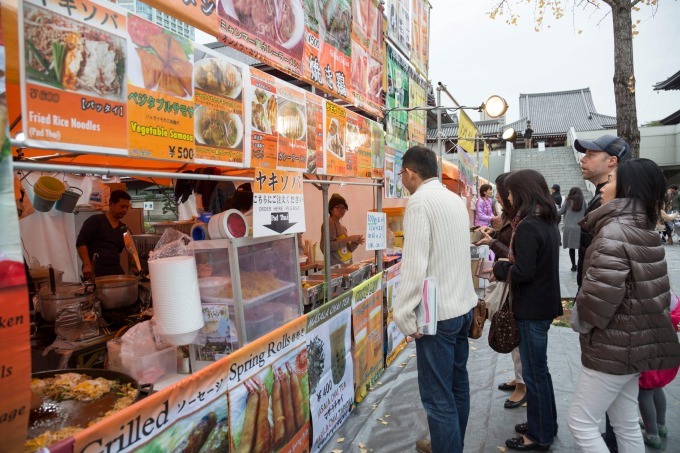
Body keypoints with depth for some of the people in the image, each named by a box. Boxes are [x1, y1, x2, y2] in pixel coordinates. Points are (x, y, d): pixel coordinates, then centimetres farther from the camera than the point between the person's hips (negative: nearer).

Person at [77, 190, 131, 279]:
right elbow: (80, 242, -6)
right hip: (95, 272, -5)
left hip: (116, 272, 5)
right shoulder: (95, 220, 0)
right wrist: (87, 265, -17)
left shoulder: (124, 228, 16)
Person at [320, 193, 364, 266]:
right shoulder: (329, 224, -7)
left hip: (346, 265, 7)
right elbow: (328, 246, -18)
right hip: (335, 266, -7)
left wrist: (356, 242, 2)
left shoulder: (343, 227, 16)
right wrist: (348, 239, -15)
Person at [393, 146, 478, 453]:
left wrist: (405, 317, -17)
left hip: (438, 313, -9)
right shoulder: (456, 199, 10)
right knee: (458, 383, 21)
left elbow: (414, 265, -22)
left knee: (437, 395, 1)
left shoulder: (420, 201, -16)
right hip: (463, 305, 10)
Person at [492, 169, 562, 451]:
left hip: (532, 309, -10)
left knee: (534, 372, 5)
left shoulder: (527, 227, -22)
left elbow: (523, 272, -25)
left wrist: (497, 269, -9)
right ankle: (545, 425, 37)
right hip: (544, 303, 10)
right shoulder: (546, 222, 9)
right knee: (539, 369, 22)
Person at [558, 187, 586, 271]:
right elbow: (585, 214, 8)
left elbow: (560, 212, 6)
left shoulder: (568, 202, 0)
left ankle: (573, 265, 7)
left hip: (569, 227, 0)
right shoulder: (583, 202, 2)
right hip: (580, 228, 1)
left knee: (571, 247, 7)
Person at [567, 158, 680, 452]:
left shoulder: (614, 232, -21)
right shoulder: (645, 232, 9)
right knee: (626, 425, 19)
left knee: (580, 422, 3)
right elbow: (654, 290, 14)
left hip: (612, 347, -9)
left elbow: (599, 294, -28)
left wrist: (579, 321, -8)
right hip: (635, 341, 9)